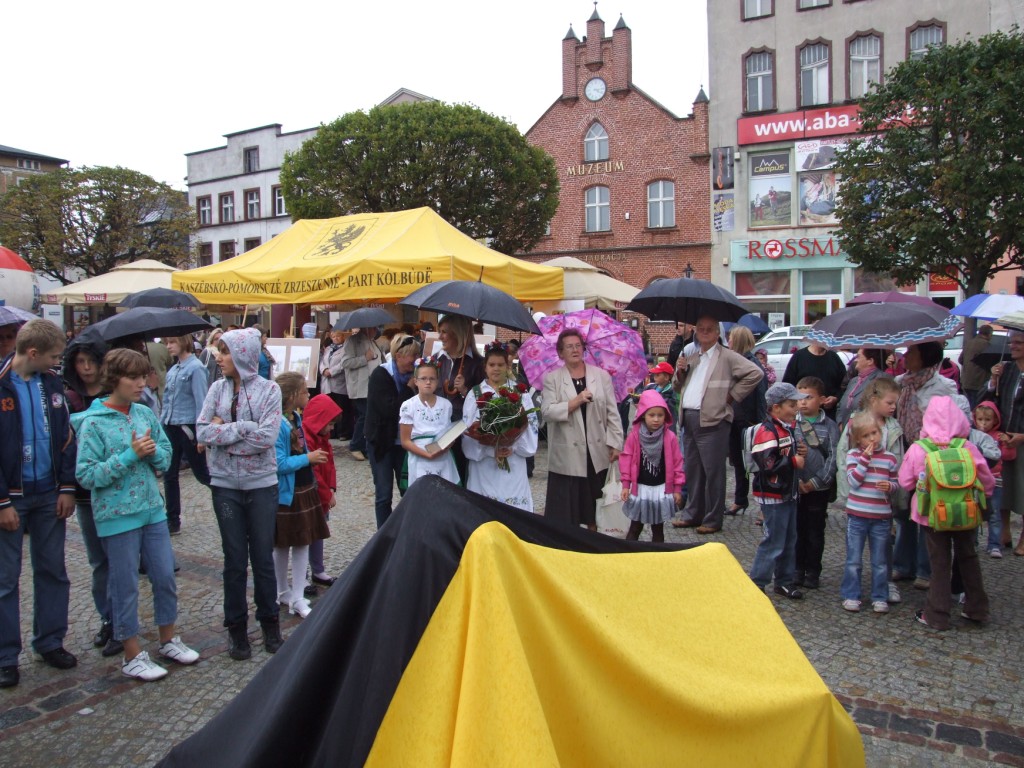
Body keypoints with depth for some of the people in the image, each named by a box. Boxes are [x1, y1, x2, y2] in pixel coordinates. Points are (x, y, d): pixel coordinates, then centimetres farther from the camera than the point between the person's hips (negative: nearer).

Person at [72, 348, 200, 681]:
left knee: (166, 576, 12)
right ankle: (133, 656, 22)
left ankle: (169, 640, 31)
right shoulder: (93, 423, -12)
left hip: (153, 508, 5)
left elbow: (167, 456, 8)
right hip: (117, 516, -5)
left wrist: (152, 451, -13)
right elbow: (86, 475, -16)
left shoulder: (145, 414, 3)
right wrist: (130, 455, -21)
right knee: (125, 586, 7)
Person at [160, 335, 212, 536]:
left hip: (188, 427, -8)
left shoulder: (196, 368, -12)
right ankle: (173, 521, 19)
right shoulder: (172, 370, 11)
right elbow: (167, 399, 16)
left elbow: (201, 402, -15)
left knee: (201, 473, 3)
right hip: (170, 427, 8)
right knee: (169, 475, 10)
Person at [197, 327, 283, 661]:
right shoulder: (217, 389, 1)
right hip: (225, 484, 2)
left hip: (262, 484, -2)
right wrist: (244, 427, -16)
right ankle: (237, 627, 24)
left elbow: (267, 437, -17)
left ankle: (269, 622, 27)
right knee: (234, 558, 10)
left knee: (263, 556, 9)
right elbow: (202, 431, -8)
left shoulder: (269, 390, -7)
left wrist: (223, 431, -12)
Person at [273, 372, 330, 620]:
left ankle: (297, 597, 18)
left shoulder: (297, 418, 5)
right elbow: (279, 463, -24)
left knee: (302, 543, 10)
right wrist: (308, 458, -17)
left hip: (305, 490, 8)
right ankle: (283, 592, 26)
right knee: (282, 545, 9)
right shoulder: (277, 423, -21)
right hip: (286, 494, -8)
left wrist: (313, 456, 5)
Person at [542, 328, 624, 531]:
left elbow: (612, 413, 4)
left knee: (594, 505, 14)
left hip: (597, 453, 2)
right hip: (567, 456, -2)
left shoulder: (602, 376, 5)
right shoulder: (552, 379, 1)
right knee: (565, 509, 0)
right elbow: (547, 412, -11)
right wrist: (576, 401, -18)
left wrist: (615, 444, -1)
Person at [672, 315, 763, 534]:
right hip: (688, 419, 7)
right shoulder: (691, 357, 18)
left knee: (713, 472, -1)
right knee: (692, 470, 14)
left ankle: (712, 520, 7)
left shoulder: (727, 357, -3)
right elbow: (678, 387, 22)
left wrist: (733, 395, -9)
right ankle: (693, 514, 24)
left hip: (712, 421, -7)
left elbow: (755, 373, -12)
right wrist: (680, 372, 2)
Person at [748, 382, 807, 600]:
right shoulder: (767, 432, -20)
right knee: (773, 542, -4)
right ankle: (756, 583, 6)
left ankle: (785, 580, 28)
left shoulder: (788, 429, 12)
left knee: (789, 541, 16)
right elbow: (768, 464, -30)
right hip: (773, 496, -10)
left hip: (788, 494, 10)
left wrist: (800, 451, 6)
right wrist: (794, 462, -18)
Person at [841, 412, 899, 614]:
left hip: (881, 516, 1)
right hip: (857, 515, -1)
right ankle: (851, 596, 17)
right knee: (853, 560, 7)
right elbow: (853, 482, -12)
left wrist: (889, 486, -14)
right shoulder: (853, 455, -2)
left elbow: (895, 483, 9)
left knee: (880, 562, 11)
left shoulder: (889, 458, 2)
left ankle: (879, 597, 23)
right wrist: (865, 458, -16)